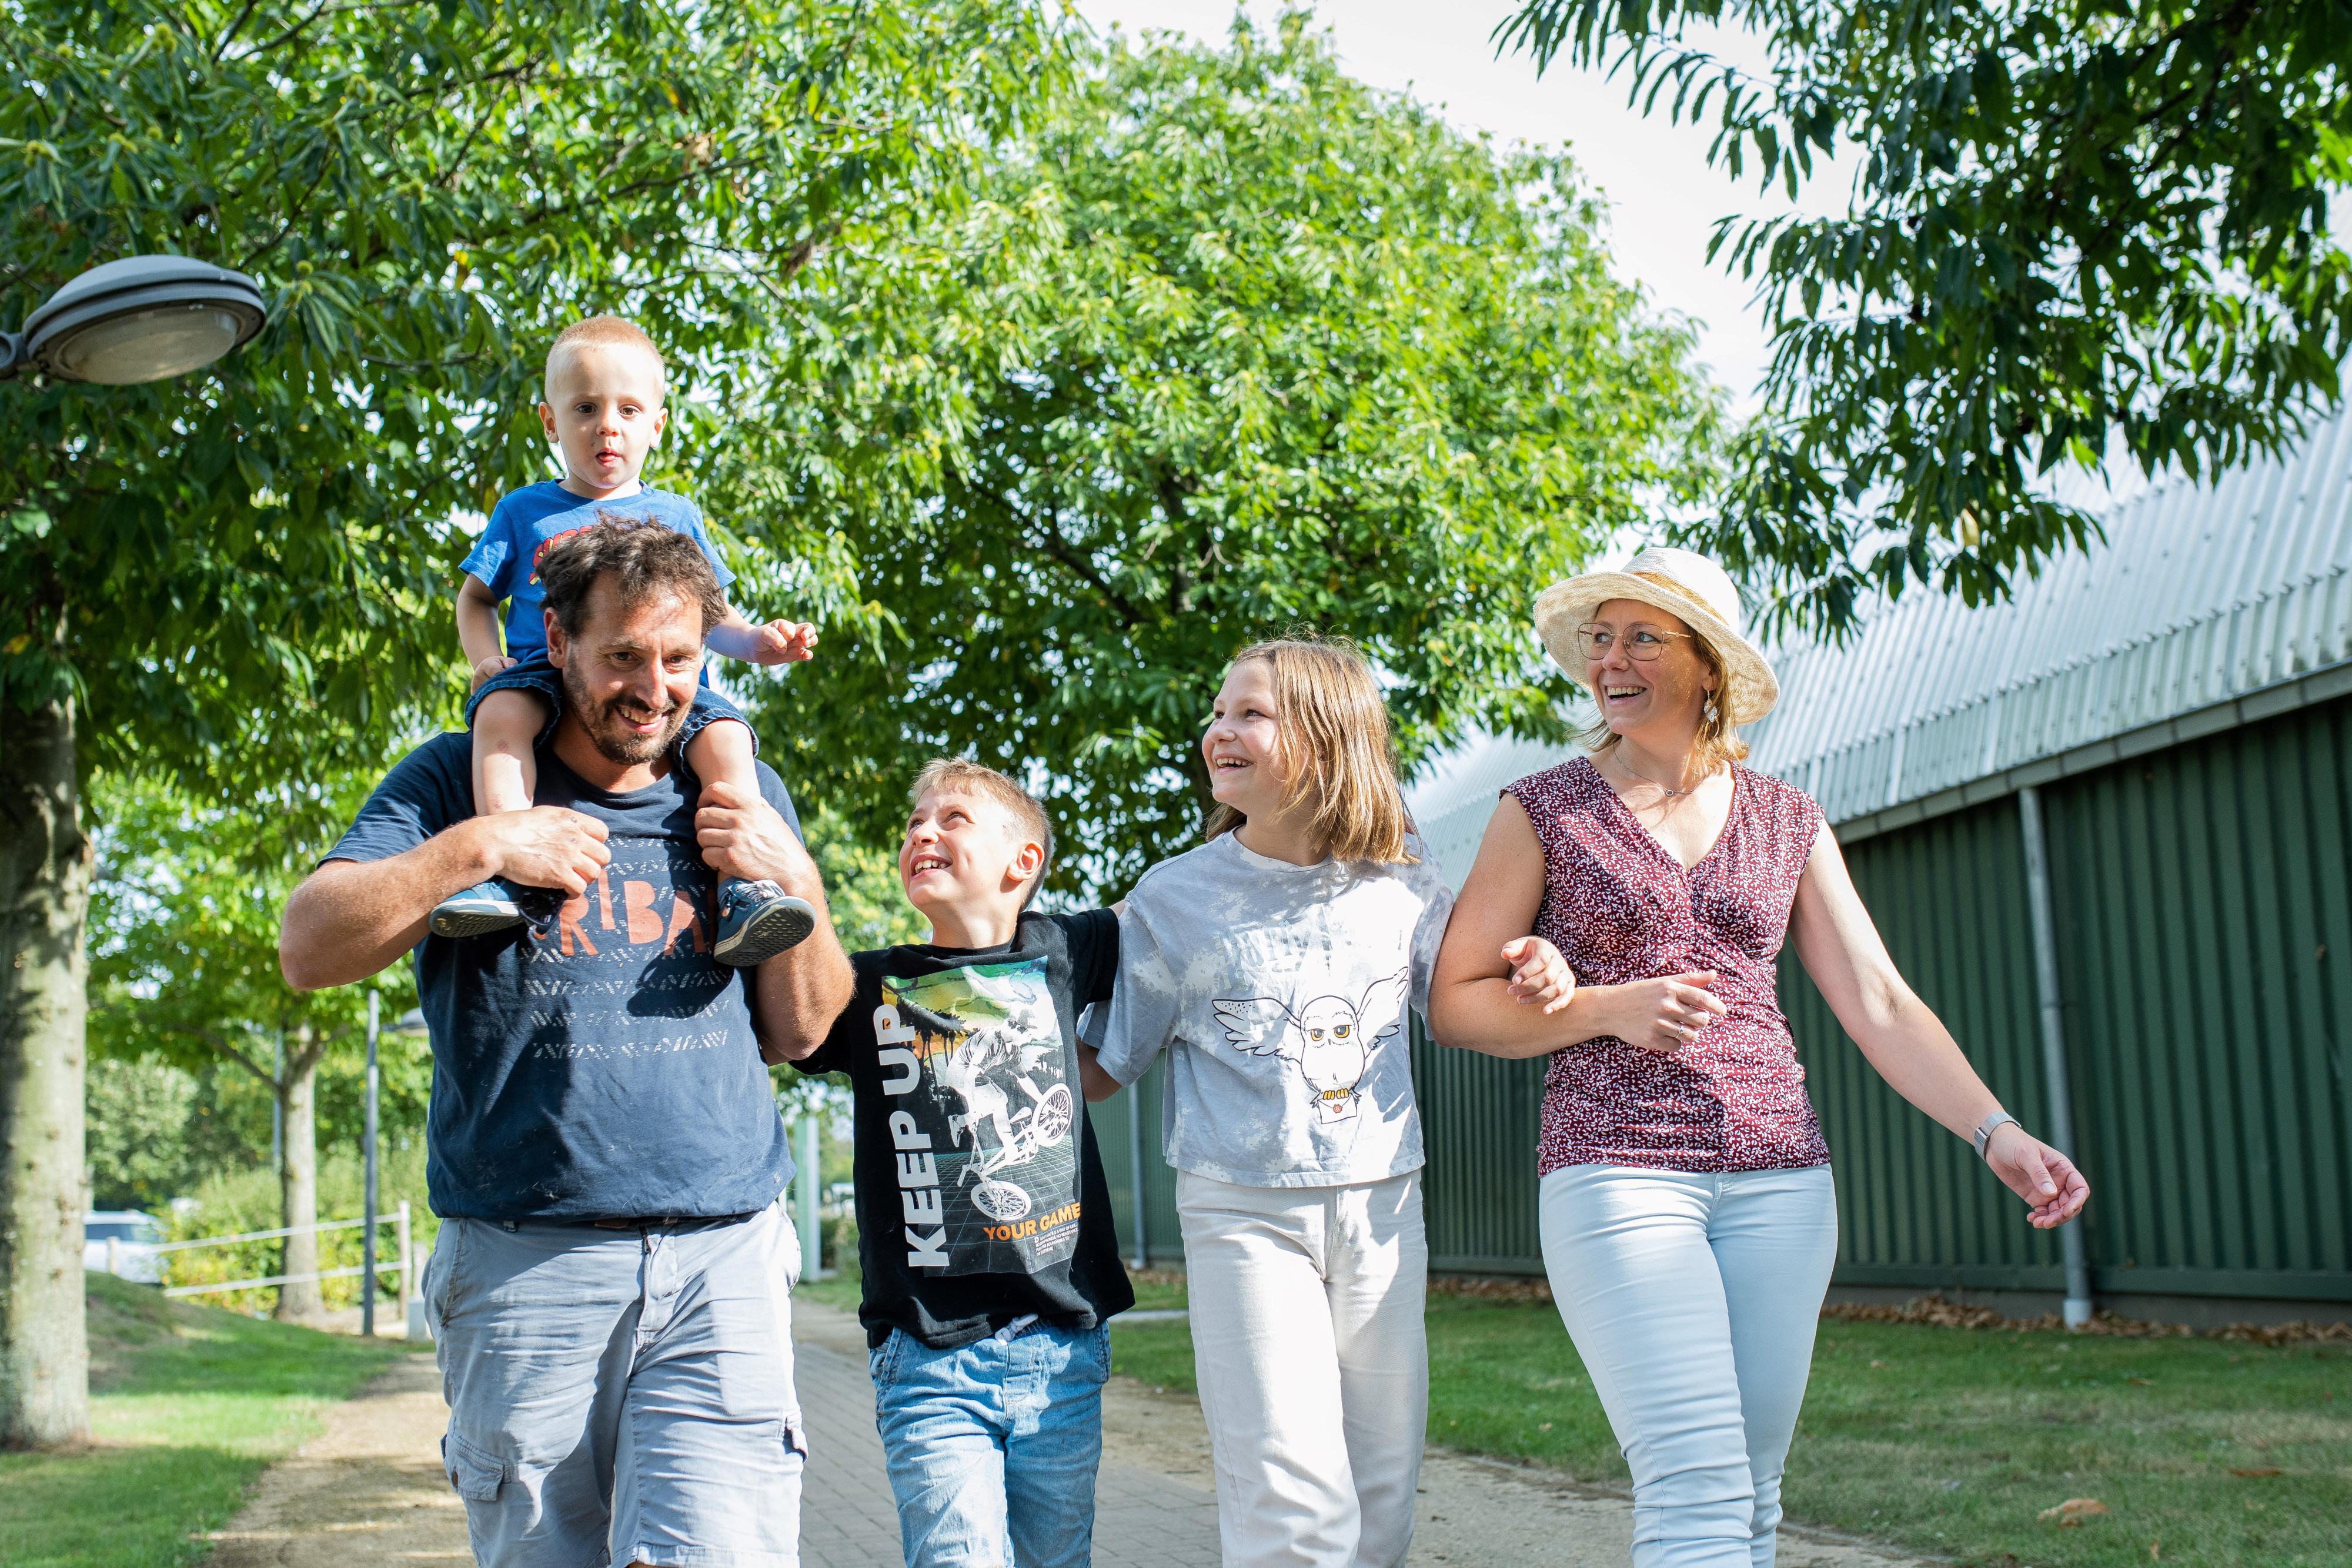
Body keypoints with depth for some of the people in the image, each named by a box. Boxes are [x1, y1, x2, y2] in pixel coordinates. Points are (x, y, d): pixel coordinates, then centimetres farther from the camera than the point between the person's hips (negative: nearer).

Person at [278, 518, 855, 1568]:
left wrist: (794, 888, 0)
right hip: (527, 1261, -1)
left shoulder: (745, 801, 14)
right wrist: (477, 849, -13)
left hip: (722, 1259, 1)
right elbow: (308, 950, -3)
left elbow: (799, 1032, 17)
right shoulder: (463, 780, 7)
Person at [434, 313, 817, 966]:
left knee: (724, 735, -30)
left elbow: (713, 617, 22)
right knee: (501, 710, -34)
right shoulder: (525, 511, 20)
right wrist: (485, 658, 3)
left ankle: (744, 892, -36)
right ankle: (510, 873, -44)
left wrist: (758, 641, -1)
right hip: (546, 673, 0)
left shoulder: (673, 515, 21)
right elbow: (476, 596, 24)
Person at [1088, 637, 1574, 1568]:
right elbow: (1107, 1062, 6)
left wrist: (1533, 973, -5)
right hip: (1243, 1212, -3)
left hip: (1380, 1208, 3)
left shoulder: (1401, 884, 2)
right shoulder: (1175, 897, -1)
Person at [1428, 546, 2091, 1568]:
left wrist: (1994, 1130, -7)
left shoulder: (1786, 822, 11)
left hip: (1777, 1178, 4)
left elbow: (1878, 1002, 7)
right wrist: (1611, 1008, -12)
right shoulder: (1543, 812, 3)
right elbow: (1455, 1004, 3)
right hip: (1617, 1170, -4)